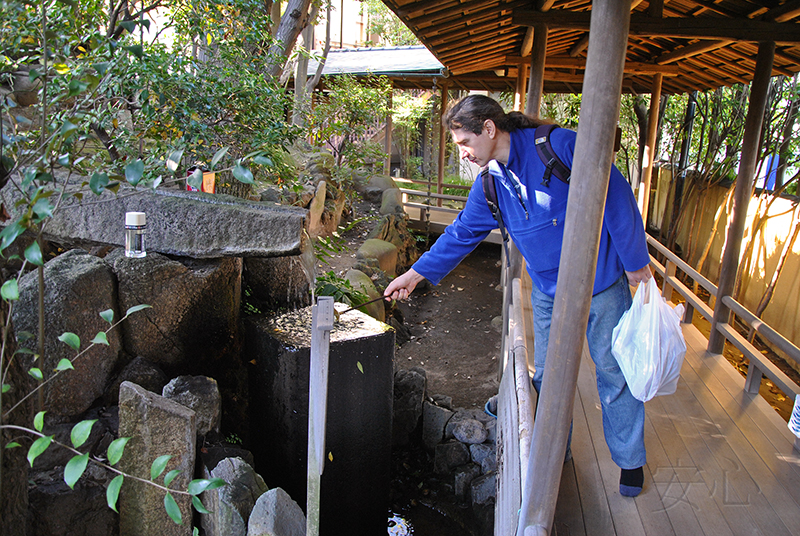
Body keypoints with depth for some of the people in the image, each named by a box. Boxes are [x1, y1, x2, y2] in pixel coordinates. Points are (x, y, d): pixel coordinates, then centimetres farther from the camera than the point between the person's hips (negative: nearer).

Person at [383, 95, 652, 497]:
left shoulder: (561, 146, -19)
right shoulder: (489, 185, 0)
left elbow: (616, 197, -15)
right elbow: (461, 233, 9)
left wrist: (636, 261, -10)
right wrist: (415, 274, 10)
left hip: (602, 285, -4)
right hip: (549, 291, 5)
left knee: (614, 371, 8)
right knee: (547, 376, 8)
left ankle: (630, 459, 29)